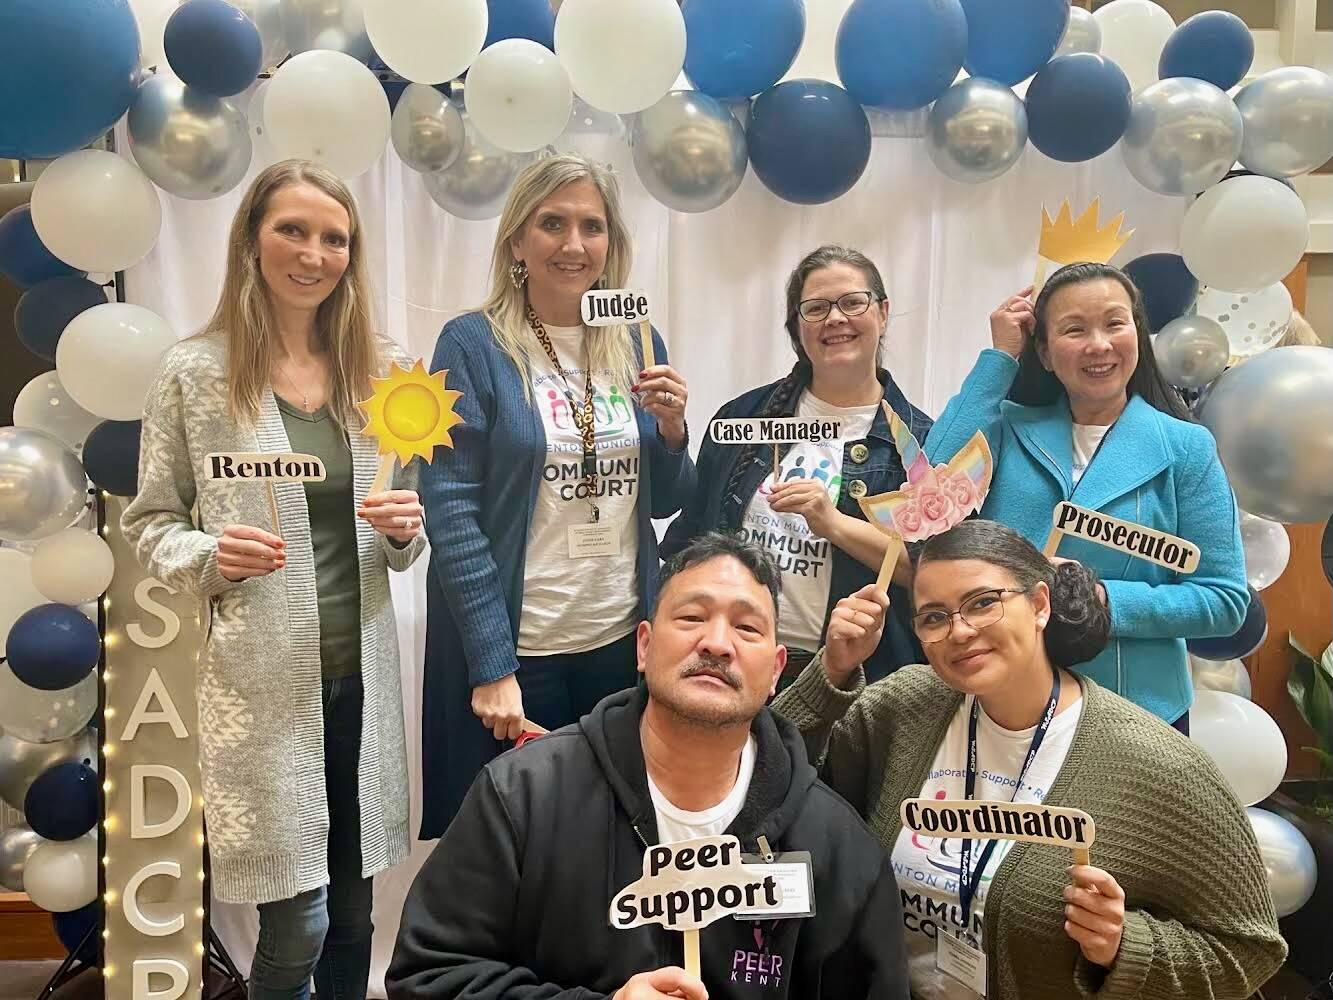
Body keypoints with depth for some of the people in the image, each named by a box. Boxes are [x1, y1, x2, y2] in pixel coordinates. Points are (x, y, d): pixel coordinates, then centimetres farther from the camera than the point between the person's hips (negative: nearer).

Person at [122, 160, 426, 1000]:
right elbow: (150, 522, 2)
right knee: (297, 925, 1)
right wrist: (209, 558, -17)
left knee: (353, 915, 14)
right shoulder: (194, 371, -3)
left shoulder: (381, 372, 6)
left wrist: (405, 530, -9)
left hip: (363, 668, 4)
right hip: (261, 674, -3)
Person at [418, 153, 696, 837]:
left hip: (623, 641, 4)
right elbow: (450, 511, -11)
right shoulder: (475, 345, -7)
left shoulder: (637, 345, 7)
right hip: (515, 650, -4)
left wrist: (671, 430, -8)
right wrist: (492, 666, -15)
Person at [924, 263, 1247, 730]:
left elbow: (1225, 601, -4)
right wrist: (998, 359, -12)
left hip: (1139, 712, -1)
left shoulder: (1186, 448, -4)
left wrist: (1106, 602, -20)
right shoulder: (1009, 429, -1)